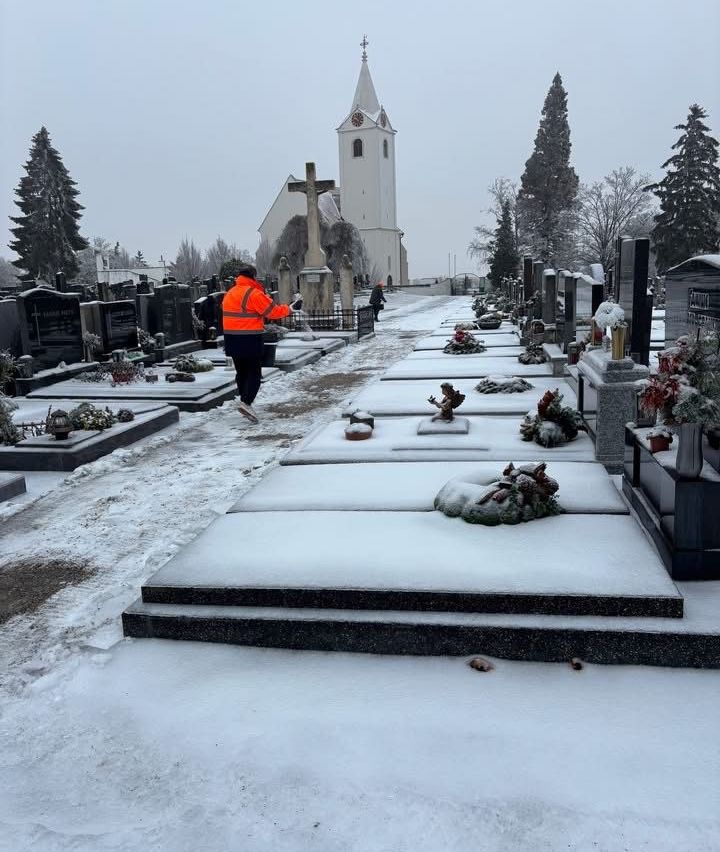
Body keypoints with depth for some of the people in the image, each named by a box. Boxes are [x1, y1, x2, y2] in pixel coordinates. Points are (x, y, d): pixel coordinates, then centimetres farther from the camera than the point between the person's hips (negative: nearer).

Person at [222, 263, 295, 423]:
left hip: (232, 340, 7)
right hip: (250, 340, -7)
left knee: (241, 372, 17)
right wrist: (288, 309, 5)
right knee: (254, 373, -3)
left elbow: (232, 314, 10)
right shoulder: (254, 294, -13)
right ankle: (246, 402, -17)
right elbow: (273, 311, -12)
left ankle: (245, 400, 25)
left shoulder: (229, 293, 12)